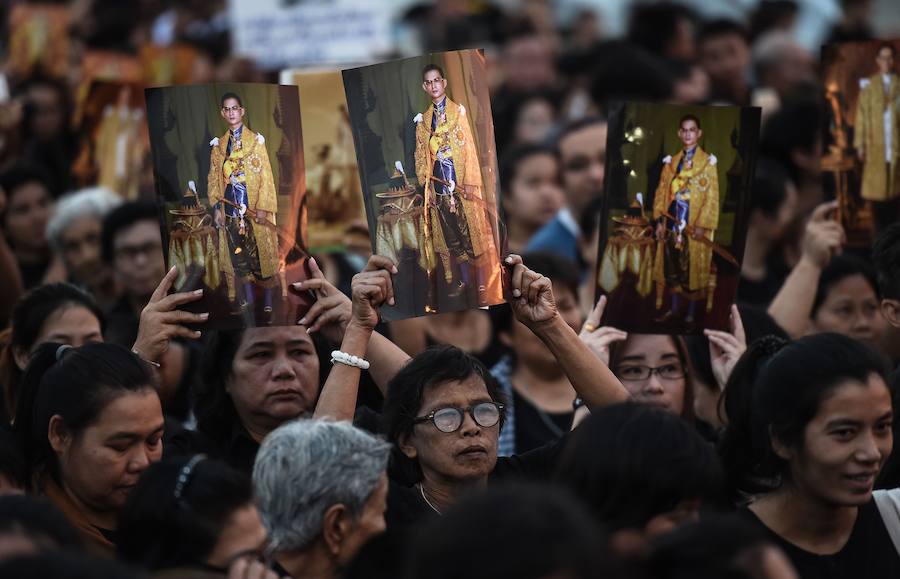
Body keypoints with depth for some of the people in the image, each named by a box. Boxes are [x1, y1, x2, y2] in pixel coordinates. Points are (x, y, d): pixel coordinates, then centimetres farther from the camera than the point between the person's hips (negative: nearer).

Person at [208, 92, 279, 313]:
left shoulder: (256, 141, -2)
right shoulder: (218, 145, 9)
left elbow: (266, 176, -6)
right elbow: (214, 177, 10)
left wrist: (263, 208, -12)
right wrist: (217, 207, 2)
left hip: (253, 207, -3)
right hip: (231, 208, 3)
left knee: (261, 251, -2)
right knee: (237, 252, 5)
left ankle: (267, 299, 4)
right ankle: (248, 297, 15)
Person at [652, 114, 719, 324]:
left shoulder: (707, 162, -2)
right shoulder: (671, 162, 12)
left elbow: (712, 197, -7)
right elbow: (661, 192, 11)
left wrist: (702, 225, -14)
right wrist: (660, 221, 1)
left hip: (695, 225, -4)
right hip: (673, 223, 4)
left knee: (693, 266, -1)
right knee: (672, 266, 7)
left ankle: (691, 312, 5)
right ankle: (674, 307, 16)